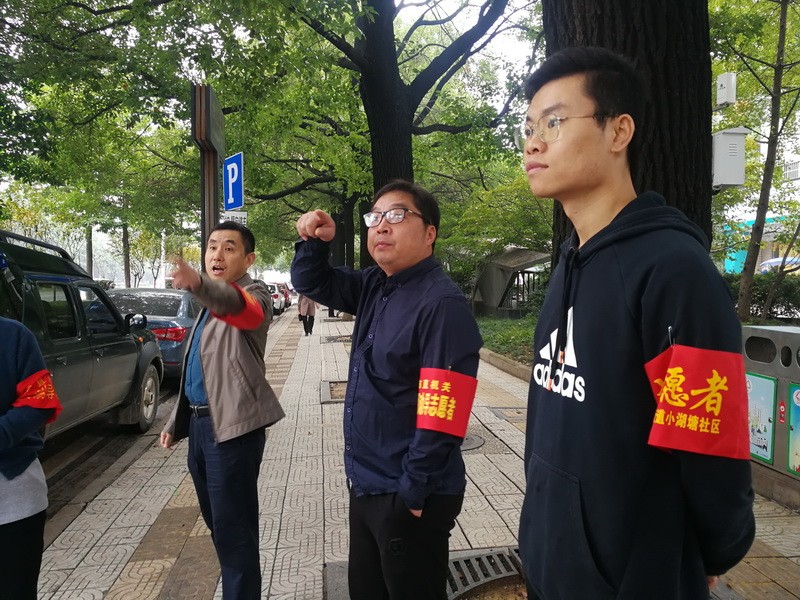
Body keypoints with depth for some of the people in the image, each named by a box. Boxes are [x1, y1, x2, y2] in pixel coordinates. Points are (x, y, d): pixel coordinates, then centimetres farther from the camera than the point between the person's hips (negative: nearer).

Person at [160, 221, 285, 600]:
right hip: (200, 423, 9)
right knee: (217, 523, 21)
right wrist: (177, 421, 20)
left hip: (233, 426, -9)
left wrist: (198, 284, -58)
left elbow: (238, 306, -39)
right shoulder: (212, 302, 16)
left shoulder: (252, 296, -11)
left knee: (234, 529, -3)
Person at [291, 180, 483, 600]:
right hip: (365, 485, 8)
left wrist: (412, 493, -18)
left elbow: (440, 417, -24)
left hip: (407, 498, -8)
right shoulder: (374, 288, 4)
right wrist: (314, 242, -5)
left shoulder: (442, 305, -22)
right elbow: (311, 283, 16)